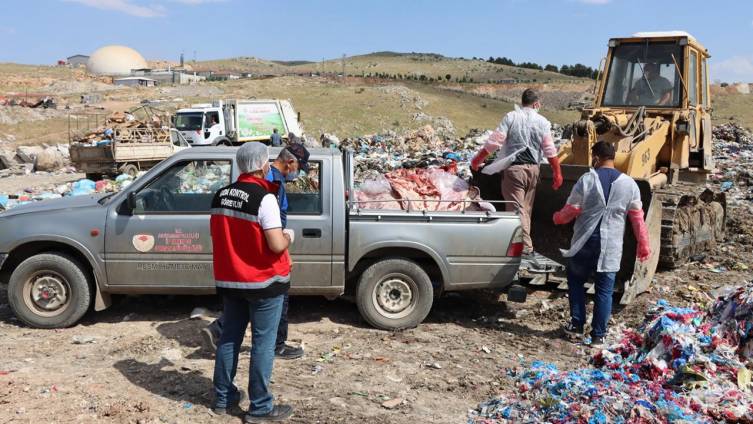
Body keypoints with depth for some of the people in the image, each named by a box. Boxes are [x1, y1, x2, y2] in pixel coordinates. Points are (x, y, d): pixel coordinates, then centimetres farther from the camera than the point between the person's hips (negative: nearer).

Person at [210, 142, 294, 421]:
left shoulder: (221, 195, 5)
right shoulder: (264, 198, -18)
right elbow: (276, 245, -21)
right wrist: (288, 237, -2)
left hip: (228, 280, 7)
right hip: (264, 281, -7)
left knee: (229, 337, 17)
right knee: (263, 343, 2)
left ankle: (223, 398, 27)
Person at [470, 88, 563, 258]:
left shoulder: (511, 117, -4)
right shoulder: (543, 122, 3)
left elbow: (494, 142, -8)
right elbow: (550, 151, 0)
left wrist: (477, 160, 1)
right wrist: (557, 173, 8)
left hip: (514, 168, -4)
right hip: (533, 168, 4)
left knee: (517, 208, -4)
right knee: (526, 208, 15)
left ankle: (526, 248, -11)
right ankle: (524, 242, 24)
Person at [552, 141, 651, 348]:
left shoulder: (587, 180, -7)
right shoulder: (629, 184, 1)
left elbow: (571, 211, -4)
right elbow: (638, 218, 5)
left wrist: (557, 218, 18)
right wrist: (643, 245, 14)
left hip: (585, 244, -1)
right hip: (611, 248, 2)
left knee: (575, 279, 20)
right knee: (604, 290, 8)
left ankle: (577, 325, 18)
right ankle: (598, 336, 11)